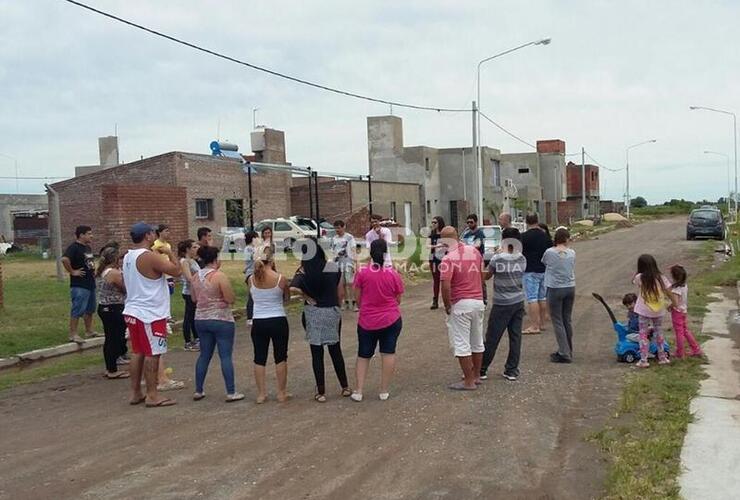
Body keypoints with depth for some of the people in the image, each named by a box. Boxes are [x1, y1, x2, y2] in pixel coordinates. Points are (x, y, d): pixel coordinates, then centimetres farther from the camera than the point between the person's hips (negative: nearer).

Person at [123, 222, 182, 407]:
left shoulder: (128, 257, 10)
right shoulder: (149, 256, -18)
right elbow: (176, 270, -19)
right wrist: (170, 253, -1)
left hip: (133, 311, 9)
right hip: (150, 314, -9)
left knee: (138, 353, 14)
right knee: (152, 354, -2)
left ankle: (135, 393, 20)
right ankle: (152, 395, 4)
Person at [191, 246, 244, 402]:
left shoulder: (196, 276, 5)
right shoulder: (220, 276, -16)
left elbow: (194, 299, 14)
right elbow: (231, 299, -16)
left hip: (201, 320, 7)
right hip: (221, 320, -6)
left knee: (204, 355, 15)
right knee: (225, 356, -1)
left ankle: (198, 391, 19)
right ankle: (231, 393, 2)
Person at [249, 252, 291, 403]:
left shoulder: (251, 279, -4)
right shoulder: (280, 278, -9)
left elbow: (253, 297, 9)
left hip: (258, 322, 2)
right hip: (278, 321, -2)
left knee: (259, 358, 12)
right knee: (280, 357, 11)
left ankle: (261, 394, 17)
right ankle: (282, 393, 18)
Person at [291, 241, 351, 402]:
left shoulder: (304, 272, -9)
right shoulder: (334, 268, -4)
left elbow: (293, 288, -26)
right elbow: (341, 294, 0)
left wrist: (307, 297, -11)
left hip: (312, 314, -2)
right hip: (332, 312, 2)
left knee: (317, 353, 7)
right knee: (335, 350, 17)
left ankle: (321, 392, 11)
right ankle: (345, 387, 25)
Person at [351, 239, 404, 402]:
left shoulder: (362, 273, -8)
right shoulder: (393, 274, -7)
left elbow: (358, 298, 1)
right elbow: (398, 299, 2)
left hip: (367, 321, 1)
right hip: (391, 320, 0)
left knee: (363, 356, 13)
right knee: (388, 353, 7)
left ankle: (358, 391, 9)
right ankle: (384, 391, 10)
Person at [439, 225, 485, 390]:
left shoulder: (448, 259, -18)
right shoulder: (475, 251, 3)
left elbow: (445, 286, -22)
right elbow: (482, 276, 11)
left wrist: (447, 306, -8)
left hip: (460, 304, -7)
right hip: (478, 302, 7)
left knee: (461, 344, 3)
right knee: (477, 341, 18)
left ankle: (469, 382, 6)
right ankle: (476, 375, 31)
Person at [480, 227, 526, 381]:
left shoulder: (497, 258, -14)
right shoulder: (522, 259, -2)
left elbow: (486, 276, -2)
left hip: (502, 304, -4)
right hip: (518, 302, 4)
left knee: (492, 338, 3)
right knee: (515, 337, 10)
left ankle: (482, 369, 11)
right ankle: (512, 371, 16)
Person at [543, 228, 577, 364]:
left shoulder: (549, 252, -10)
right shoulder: (572, 253, -1)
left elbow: (543, 262, 9)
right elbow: (573, 268, 12)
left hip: (555, 289, -4)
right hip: (570, 288, 4)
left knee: (558, 322, 2)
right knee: (567, 320, 14)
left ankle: (564, 353, -1)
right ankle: (568, 351, 24)